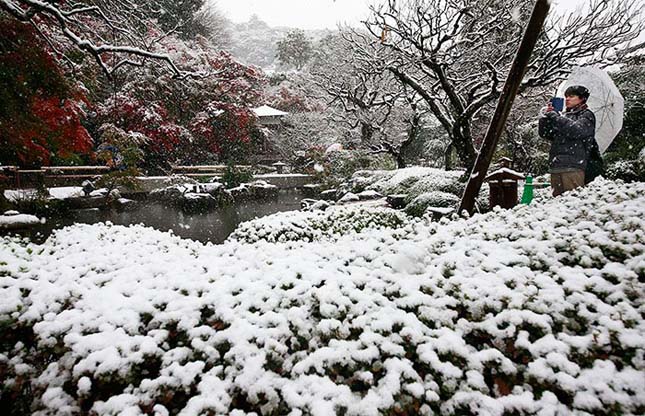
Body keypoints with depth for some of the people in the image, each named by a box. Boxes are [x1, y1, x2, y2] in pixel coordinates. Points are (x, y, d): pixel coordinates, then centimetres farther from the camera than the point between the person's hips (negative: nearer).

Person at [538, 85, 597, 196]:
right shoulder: (563, 116, 24)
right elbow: (544, 133, 17)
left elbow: (576, 130, -13)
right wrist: (547, 115, 3)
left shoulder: (587, 115, 8)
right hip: (556, 167, 6)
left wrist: (554, 115, -8)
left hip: (573, 167, -5)